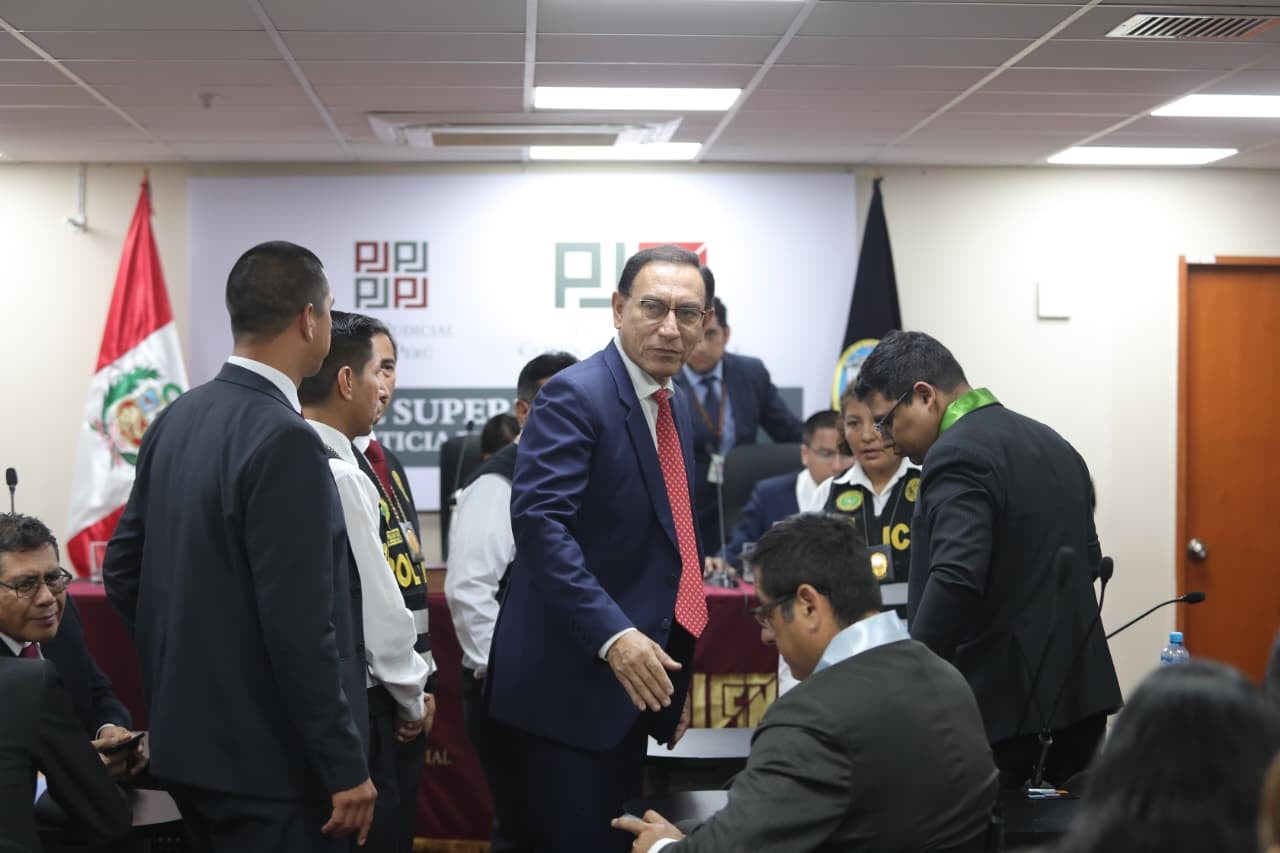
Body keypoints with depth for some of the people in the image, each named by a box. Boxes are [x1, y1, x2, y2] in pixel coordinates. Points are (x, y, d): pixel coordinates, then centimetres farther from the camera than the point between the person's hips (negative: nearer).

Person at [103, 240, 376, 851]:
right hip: (269, 761, -9)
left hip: (189, 743, 9)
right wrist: (345, 766, -16)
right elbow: (298, 627, -23)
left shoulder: (175, 421, 5)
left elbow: (123, 569, 13)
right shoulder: (284, 440, -20)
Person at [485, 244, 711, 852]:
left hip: (633, 681, 9)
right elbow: (539, 521, -25)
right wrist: (613, 635, -32)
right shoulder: (575, 395, -13)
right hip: (571, 684, -9)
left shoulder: (672, 408, 14)